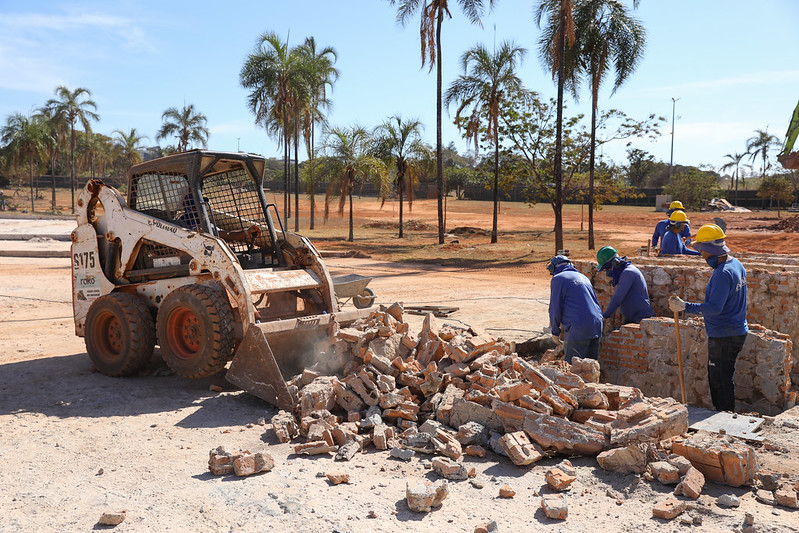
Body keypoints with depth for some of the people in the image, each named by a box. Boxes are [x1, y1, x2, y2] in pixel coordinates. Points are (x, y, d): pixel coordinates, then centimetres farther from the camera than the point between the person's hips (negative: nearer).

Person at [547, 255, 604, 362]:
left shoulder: (558, 279, 0)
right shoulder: (583, 277, 24)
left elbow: (555, 308, -3)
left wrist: (555, 331, 11)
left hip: (579, 328, -8)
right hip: (596, 325, 8)